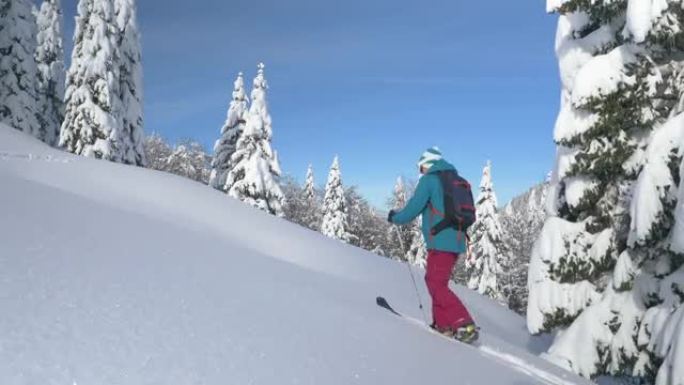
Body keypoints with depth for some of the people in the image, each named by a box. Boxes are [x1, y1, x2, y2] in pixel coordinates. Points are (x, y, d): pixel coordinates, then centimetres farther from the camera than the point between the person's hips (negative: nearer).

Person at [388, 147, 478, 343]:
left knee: (436, 285, -7)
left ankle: (465, 325, -15)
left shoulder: (428, 179, -5)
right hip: (456, 241, 8)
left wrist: (395, 218, 10)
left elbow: (412, 210, -8)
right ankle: (443, 324, 18)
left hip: (441, 241, -8)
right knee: (436, 281, 17)